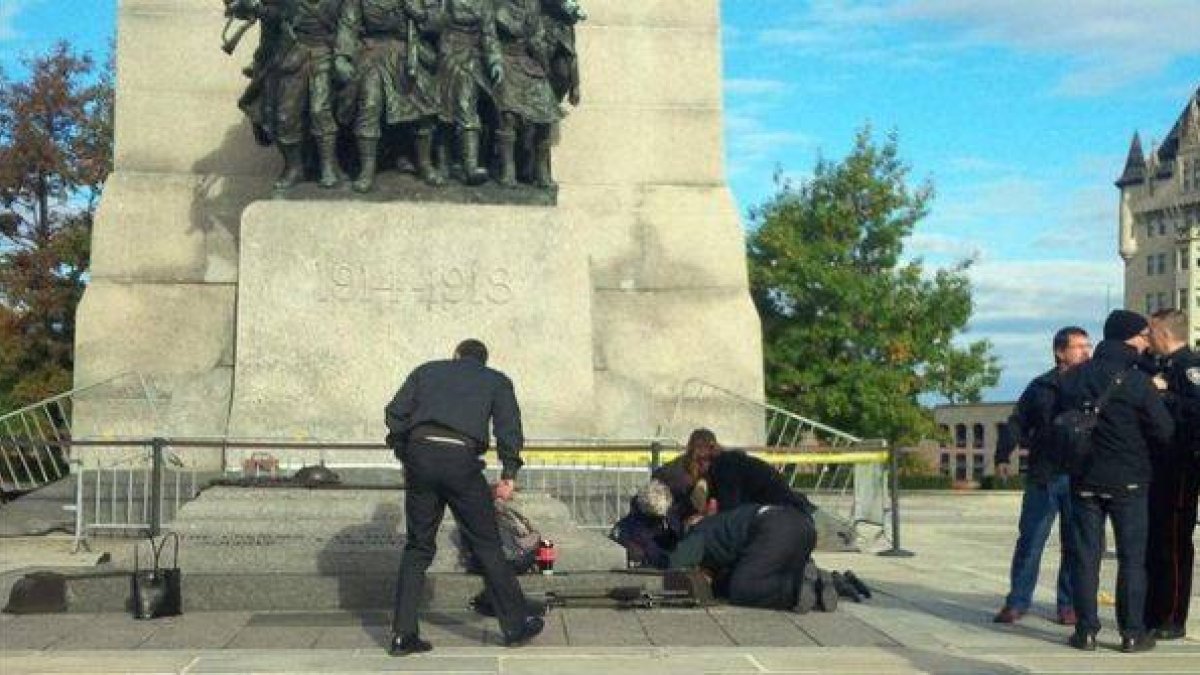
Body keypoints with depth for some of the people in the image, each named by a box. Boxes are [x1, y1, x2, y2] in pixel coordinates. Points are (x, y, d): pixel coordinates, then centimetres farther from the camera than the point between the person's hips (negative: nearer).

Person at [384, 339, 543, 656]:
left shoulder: (427, 370, 25)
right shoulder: (497, 380, 20)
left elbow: (396, 413, 13)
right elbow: (509, 426, 5)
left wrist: (405, 456, 19)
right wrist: (509, 474, 3)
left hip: (419, 454, 2)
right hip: (461, 458, -2)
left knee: (418, 547, 11)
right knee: (487, 546, 8)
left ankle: (403, 635, 8)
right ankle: (516, 625, 16)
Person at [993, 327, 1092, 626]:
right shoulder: (1041, 387, 8)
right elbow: (1017, 423, 10)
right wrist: (1003, 456, 1)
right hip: (1043, 477, 0)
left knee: (1075, 544, 4)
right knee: (1029, 540, 2)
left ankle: (1069, 604, 15)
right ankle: (1017, 601, 10)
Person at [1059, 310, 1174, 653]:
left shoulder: (1073, 377, 2)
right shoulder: (1137, 381, -13)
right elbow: (1164, 431, -10)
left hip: (1084, 480, 4)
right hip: (1128, 481, -4)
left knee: (1085, 555, 7)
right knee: (1132, 557, 6)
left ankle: (1086, 630, 7)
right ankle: (1133, 633, 7)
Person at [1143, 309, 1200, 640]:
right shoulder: (1163, 366, 18)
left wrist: (1165, 393, -21)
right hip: (1158, 467, 9)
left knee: (1173, 543, -5)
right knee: (1152, 541, 14)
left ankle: (1173, 620, 1)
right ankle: (1152, 613, 22)